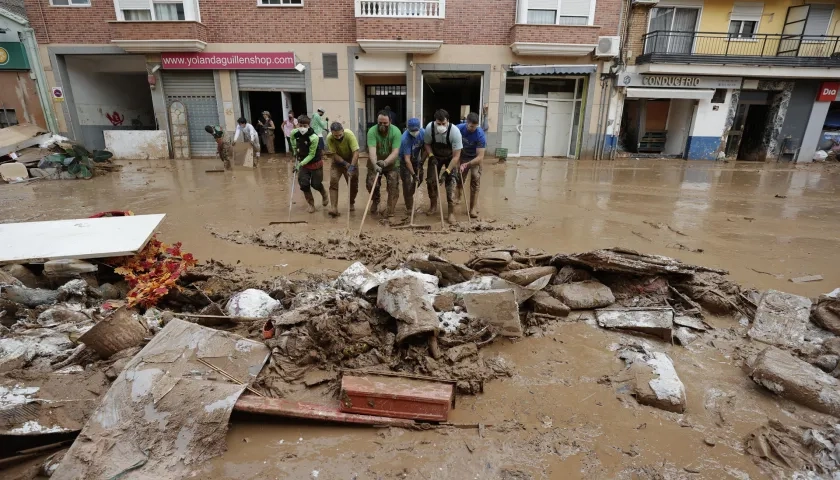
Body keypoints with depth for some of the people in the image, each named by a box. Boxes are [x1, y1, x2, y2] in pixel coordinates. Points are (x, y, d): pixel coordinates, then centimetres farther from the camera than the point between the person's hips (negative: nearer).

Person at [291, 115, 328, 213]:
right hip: (303, 162, 4)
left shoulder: (314, 138, -28)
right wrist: (295, 150, 10)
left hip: (316, 163, -4)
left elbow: (311, 155, -25)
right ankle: (311, 204, 13)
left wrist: (300, 164, -29)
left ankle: (324, 195, 38)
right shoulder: (295, 133, -12)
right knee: (303, 184, -5)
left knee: (316, 184, 3)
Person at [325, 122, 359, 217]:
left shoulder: (349, 135, -30)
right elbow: (334, 154, -21)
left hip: (351, 161, 0)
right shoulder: (329, 138, -24)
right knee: (333, 181, -17)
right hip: (337, 162, 0)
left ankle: (351, 203, 28)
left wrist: (351, 167, -41)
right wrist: (345, 164, -32)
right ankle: (334, 207, -18)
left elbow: (356, 152, -33)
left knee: (353, 184, 2)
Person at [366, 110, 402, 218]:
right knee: (371, 184, -6)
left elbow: (395, 152, -29)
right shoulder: (372, 131, -22)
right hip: (375, 163, 1)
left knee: (393, 185, -10)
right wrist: (375, 164, -51)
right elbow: (372, 150, -33)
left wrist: (385, 162, -47)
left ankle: (390, 210, 2)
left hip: (391, 163, 0)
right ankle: (375, 201, 26)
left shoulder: (396, 132, -21)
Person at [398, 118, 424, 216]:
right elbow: (407, 159, -35)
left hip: (415, 158, 5)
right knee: (407, 183, -9)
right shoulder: (405, 138, -35)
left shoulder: (423, 132, -20)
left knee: (419, 179, 7)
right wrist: (413, 174, -36)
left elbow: (424, 148, -3)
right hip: (404, 160, -5)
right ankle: (409, 207, -2)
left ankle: (409, 197, 33)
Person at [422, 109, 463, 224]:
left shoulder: (455, 131, -34)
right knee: (431, 180, 1)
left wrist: (446, 172, -37)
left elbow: (456, 156, -32)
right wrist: (431, 156, -23)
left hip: (450, 157, -3)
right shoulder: (429, 128, -26)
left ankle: (452, 213, -5)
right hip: (435, 156, 3)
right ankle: (433, 206, 24)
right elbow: (427, 144, -6)